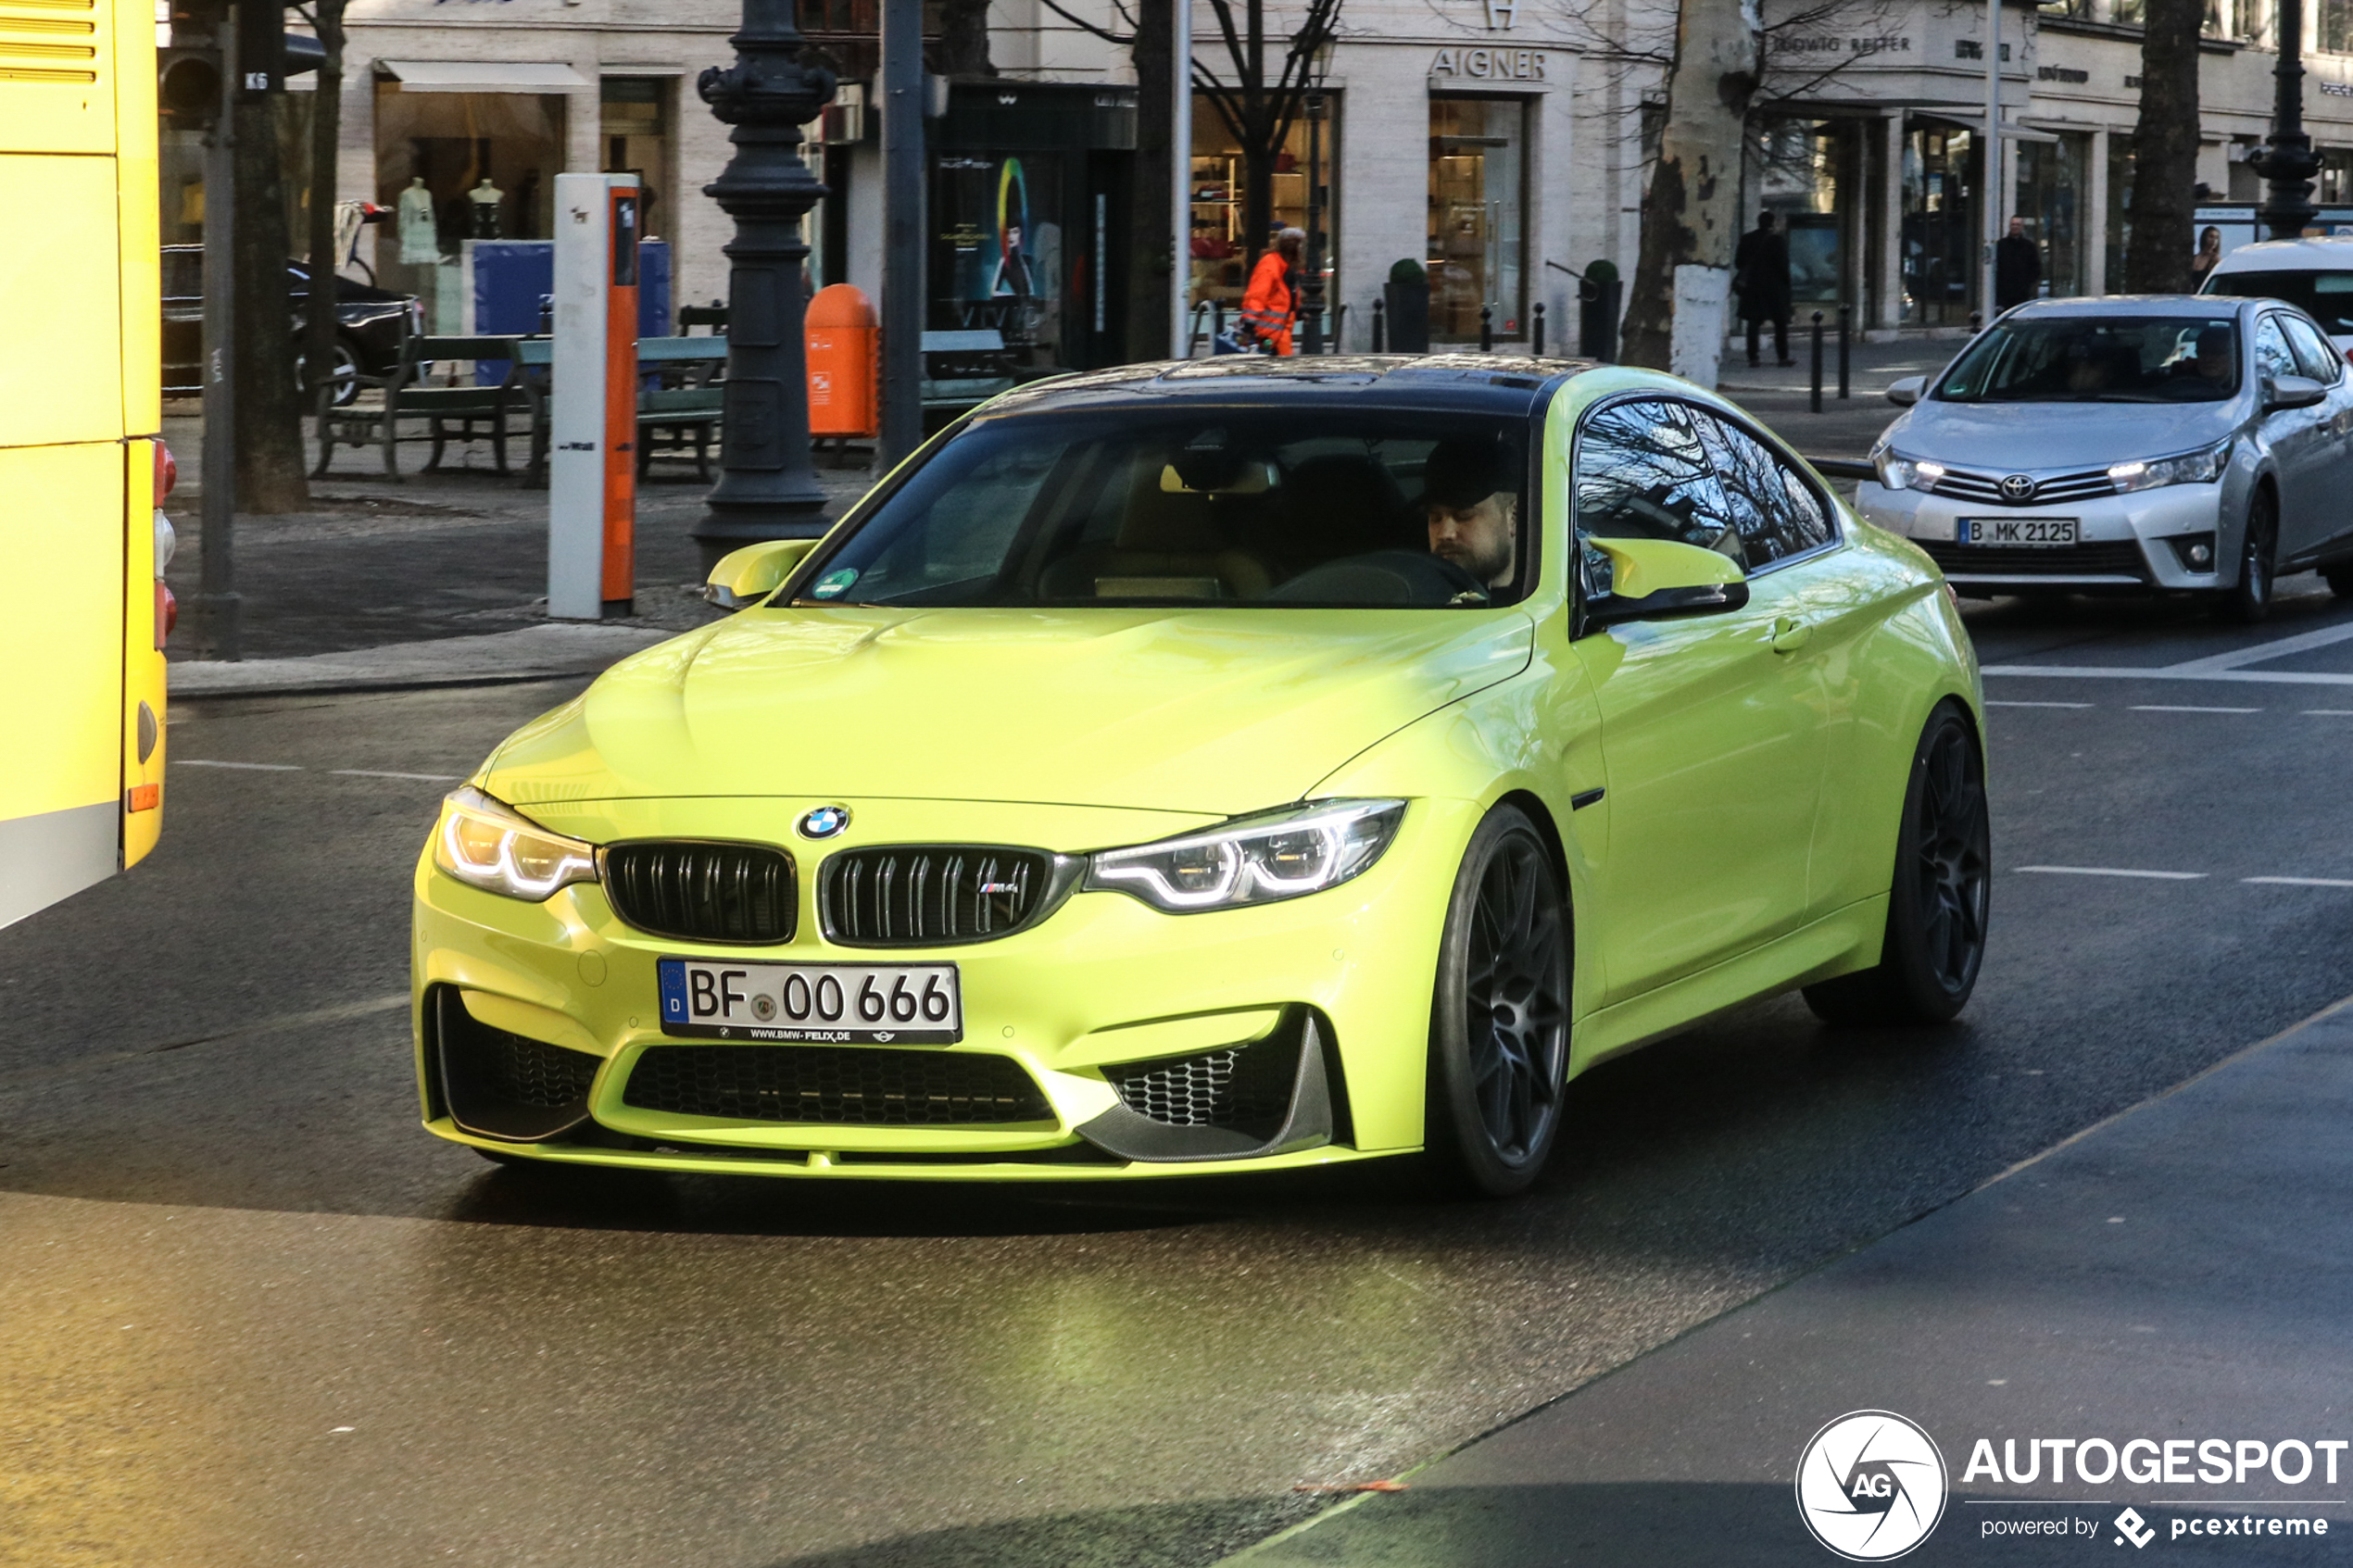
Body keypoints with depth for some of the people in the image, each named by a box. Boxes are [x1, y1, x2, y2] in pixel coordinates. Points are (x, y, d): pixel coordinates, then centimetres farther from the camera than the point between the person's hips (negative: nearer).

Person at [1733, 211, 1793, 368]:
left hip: (1752, 286, 3)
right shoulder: (1777, 240, -10)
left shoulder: (1746, 239, 2)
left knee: (1753, 323, 5)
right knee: (1780, 323, 7)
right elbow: (1783, 265, -11)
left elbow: (1738, 262, 5)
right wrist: (1787, 283, 2)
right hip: (1775, 287, -3)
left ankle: (1752, 357, 0)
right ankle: (1783, 357, 8)